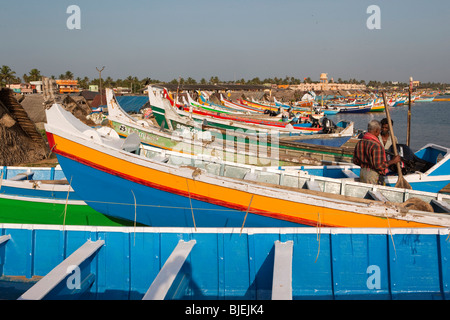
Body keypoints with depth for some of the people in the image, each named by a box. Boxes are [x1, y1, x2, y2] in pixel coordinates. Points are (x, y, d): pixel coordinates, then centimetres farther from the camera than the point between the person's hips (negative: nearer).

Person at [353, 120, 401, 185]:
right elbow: (379, 165, -21)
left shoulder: (360, 143, 4)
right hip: (374, 175, -8)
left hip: (362, 172, 8)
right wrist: (393, 161, -11)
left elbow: (355, 161, 10)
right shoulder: (376, 145, -21)